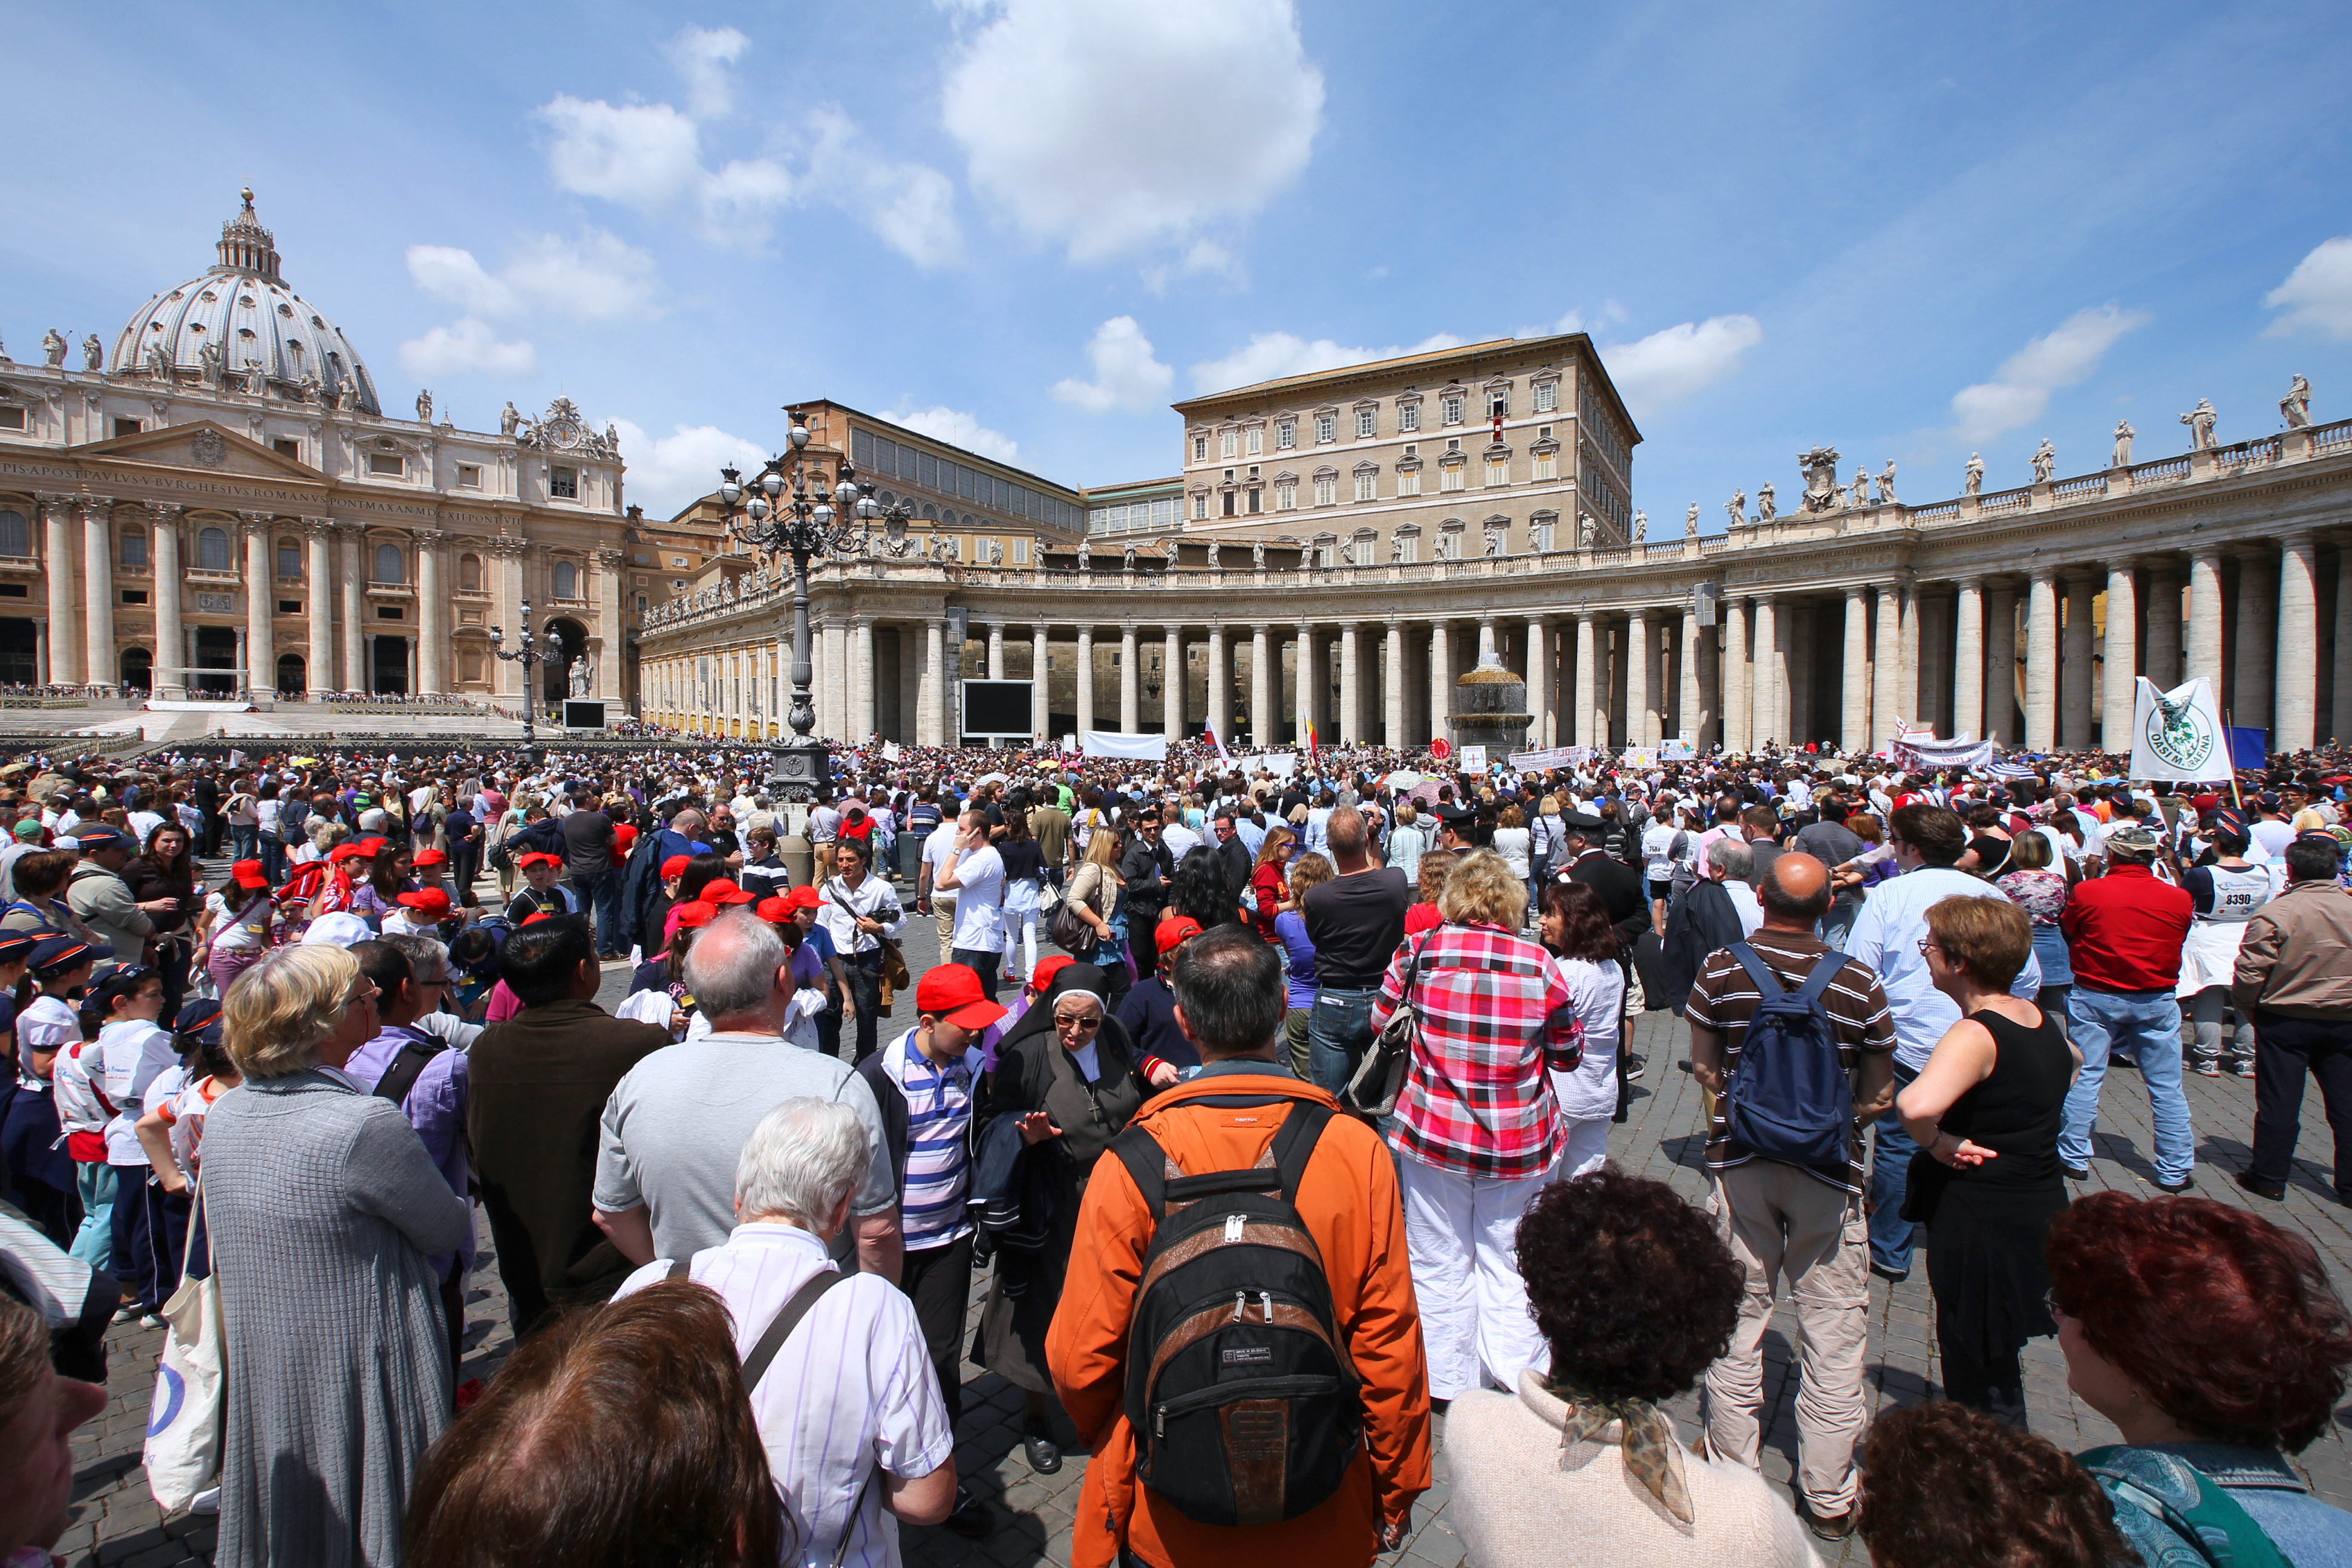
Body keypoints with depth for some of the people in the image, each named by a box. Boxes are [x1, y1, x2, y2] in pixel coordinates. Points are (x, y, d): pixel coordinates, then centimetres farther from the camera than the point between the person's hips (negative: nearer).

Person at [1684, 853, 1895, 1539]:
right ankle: (1829, 1499, 27)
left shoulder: (1720, 970, -11)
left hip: (1739, 1159, 1)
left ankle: (1733, 1477, 30)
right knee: (1833, 1329, 14)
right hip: (1829, 1171, 0)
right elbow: (1876, 1095, -2)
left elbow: (1704, 1068, -3)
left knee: (1739, 1318, 14)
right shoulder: (1858, 983, -11)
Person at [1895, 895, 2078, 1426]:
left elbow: (1915, 1106, -44)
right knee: (1995, 1365, 26)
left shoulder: (1975, 1035, -24)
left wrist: (1937, 1143, -23)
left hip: (1983, 1223, -8)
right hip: (2043, 1207, 8)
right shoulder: (2039, 1018, 2)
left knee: (1980, 1386, 9)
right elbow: (2071, 1061, 29)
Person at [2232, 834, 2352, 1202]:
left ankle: (2269, 1178, 14)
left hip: (2285, 1020, -4)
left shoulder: (2275, 913, -17)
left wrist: (2252, 1011, 0)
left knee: (2279, 1103, 5)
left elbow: (2248, 974, -16)